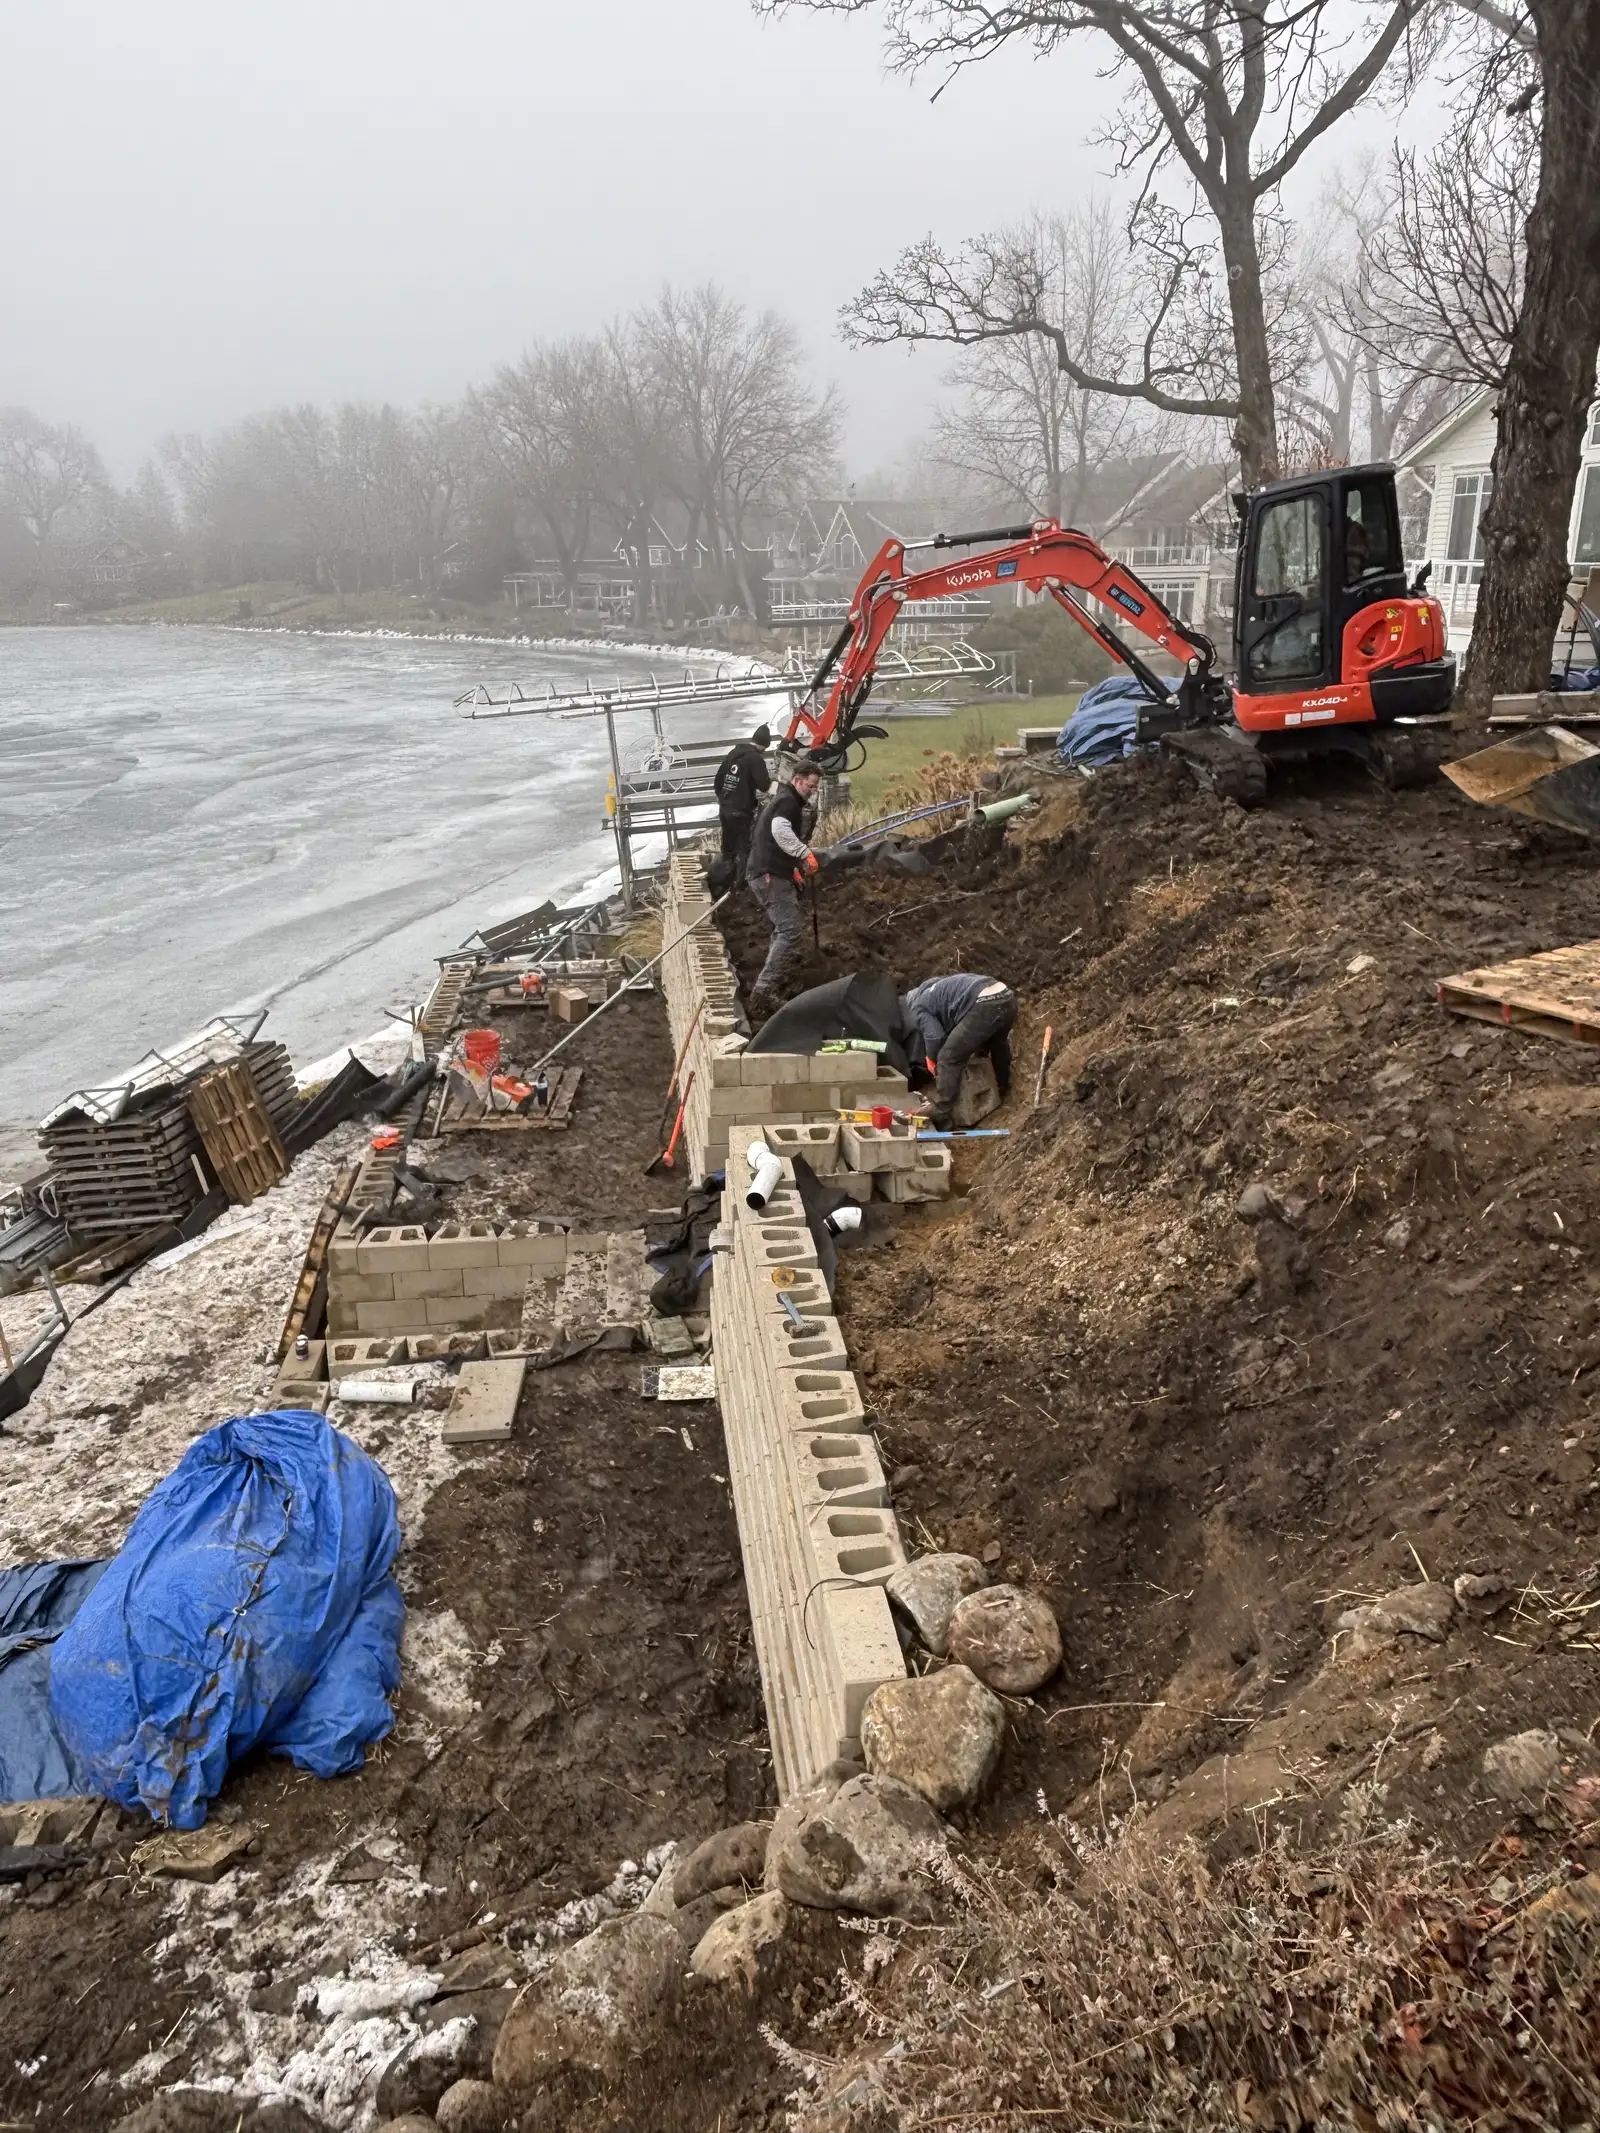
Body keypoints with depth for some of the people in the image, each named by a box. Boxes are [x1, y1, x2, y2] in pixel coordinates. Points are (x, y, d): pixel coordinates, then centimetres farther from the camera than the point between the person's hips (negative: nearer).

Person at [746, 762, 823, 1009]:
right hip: (772, 875, -11)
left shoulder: (779, 800, 26)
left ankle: (767, 985, 27)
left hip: (763, 873, 11)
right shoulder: (789, 801, -7)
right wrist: (805, 853, -31)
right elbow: (780, 830, -29)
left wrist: (793, 867, 34)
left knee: (780, 930, 22)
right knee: (790, 932, -17)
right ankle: (764, 989, -25)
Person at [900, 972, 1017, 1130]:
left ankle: (940, 1118, 2)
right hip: (1008, 997, 9)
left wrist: (931, 1059, 17)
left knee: (949, 1059, 1)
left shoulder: (917, 1007, 12)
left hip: (984, 1005, -9)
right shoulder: (933, 989, 38)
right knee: (998, 1042, 39)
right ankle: (1004, 1087, 61)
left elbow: (935, 1036, -3)